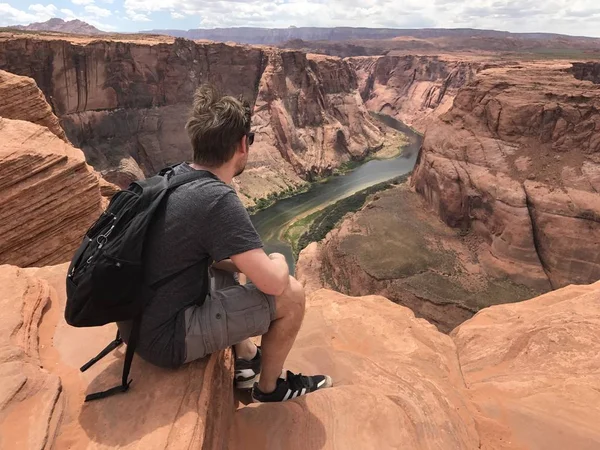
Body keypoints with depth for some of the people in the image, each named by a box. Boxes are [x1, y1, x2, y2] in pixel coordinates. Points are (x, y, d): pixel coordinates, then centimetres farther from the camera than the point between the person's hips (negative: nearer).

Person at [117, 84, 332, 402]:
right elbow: (272, 283, -24)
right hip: (165, 340, -9)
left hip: (137, 322, 9)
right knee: (290, 295, -8)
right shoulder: (217, 199, -25)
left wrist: (248, 261, 9)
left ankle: (246, 361, 28)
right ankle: (270, 386, 19)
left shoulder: (173, 176, 1)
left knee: (225, 266, 25)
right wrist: (278, 262, -1)